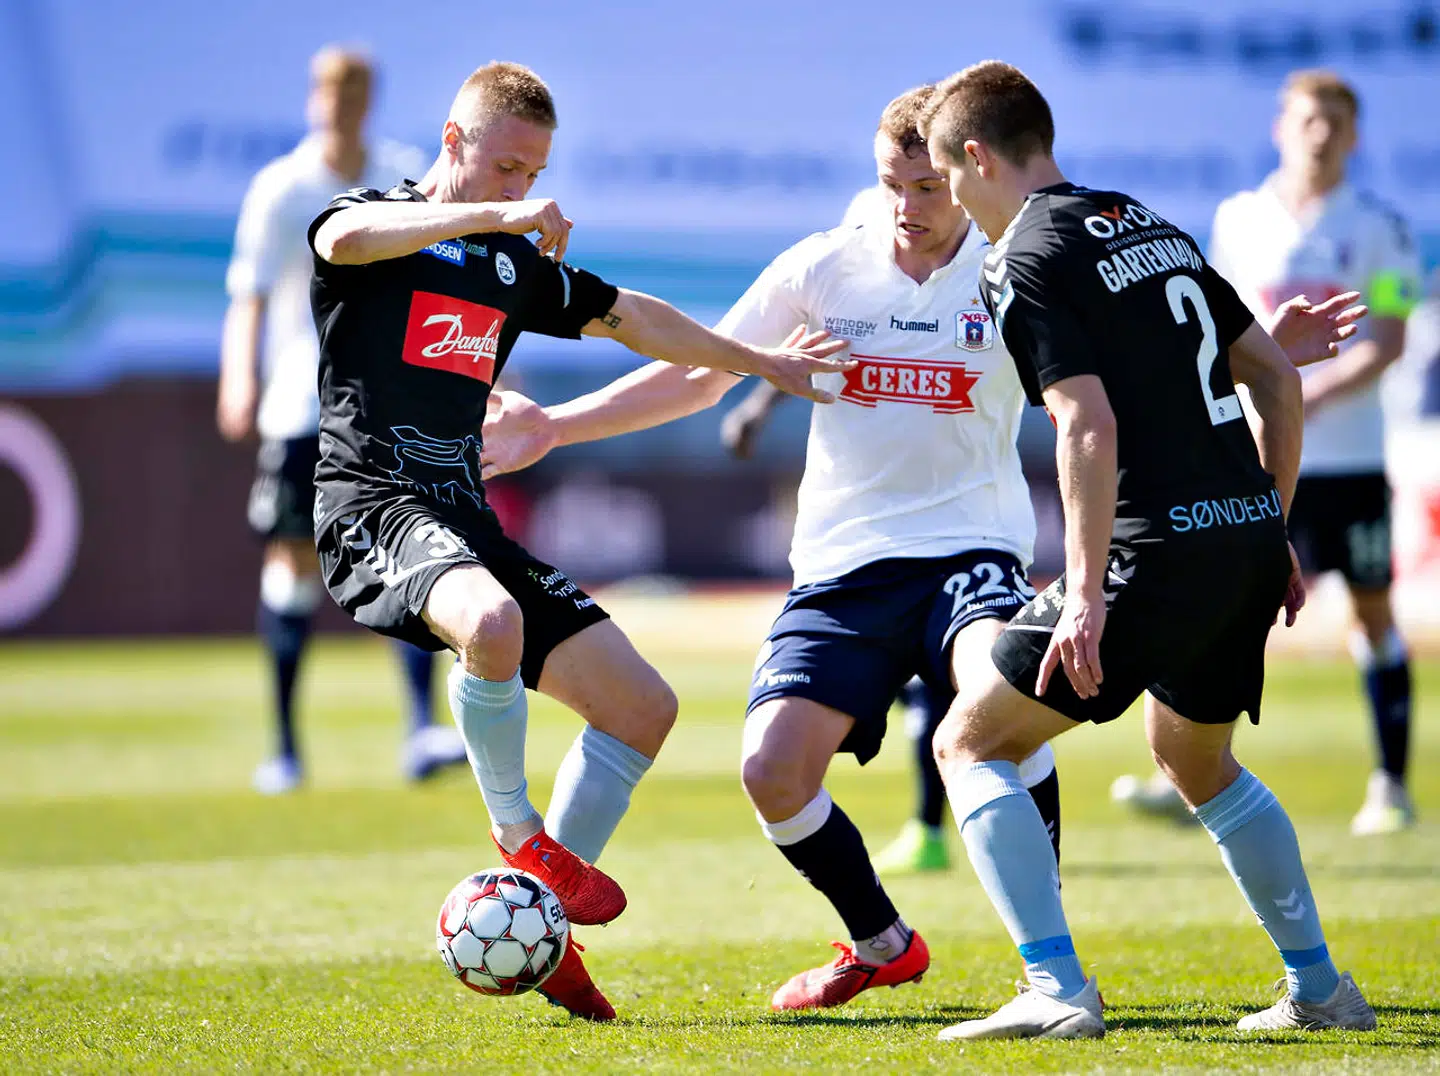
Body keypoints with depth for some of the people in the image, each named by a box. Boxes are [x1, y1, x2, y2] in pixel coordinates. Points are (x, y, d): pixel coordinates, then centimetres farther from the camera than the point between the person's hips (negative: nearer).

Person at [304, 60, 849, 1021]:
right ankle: (517, 834, -15)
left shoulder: (517, 265, 20)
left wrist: (762, 361, 36)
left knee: (642, 704, 1)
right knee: (491, 623, -39)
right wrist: (493, 215, -31)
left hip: (465, 517, 8)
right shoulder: (381, 223, -1)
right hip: (373, 502, -8)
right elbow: (344, 238, -27)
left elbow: (632, 320, 32)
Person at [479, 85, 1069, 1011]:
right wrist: (556, 425, 7)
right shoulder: (823, 268, 4)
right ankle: (882, 947, 16)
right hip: (845, 565, 3)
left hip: (971, 551, -3)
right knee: (774, 772, -13)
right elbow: (698, 375, 12)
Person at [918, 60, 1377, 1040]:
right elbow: (1276, 377, 18)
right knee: (1197, 757, 30)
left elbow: (1089, 426, -19)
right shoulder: (1151, 226, 18)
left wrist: (1085, 593, -21)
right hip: (1250, 536, 8)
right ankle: (1319, 987, 29)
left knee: (971, 744, 2)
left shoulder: (1027, 259, -7)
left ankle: (1058, 992, -10)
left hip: (1159, 552, -8)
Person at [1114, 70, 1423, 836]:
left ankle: (1390, 786, 11)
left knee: (1372, 609, 3)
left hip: (1349, 454, -2)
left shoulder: (1378, 229, 0)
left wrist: (1311, 395, -20)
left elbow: (1387, 342, -8)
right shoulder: (1237, 221, 8)